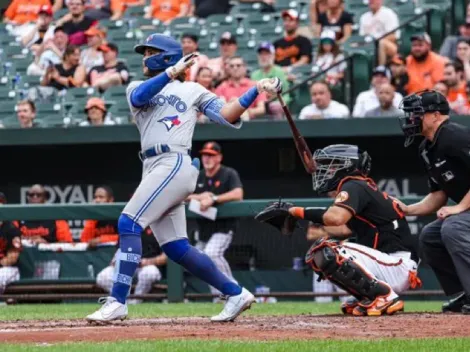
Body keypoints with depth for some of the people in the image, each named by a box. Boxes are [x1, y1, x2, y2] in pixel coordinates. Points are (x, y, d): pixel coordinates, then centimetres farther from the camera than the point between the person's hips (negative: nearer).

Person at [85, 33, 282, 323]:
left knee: (129, 223, -20)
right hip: (154, 169, 6)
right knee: (176, 249, 4)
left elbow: (227, 115, 2)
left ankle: (117, 302, -24)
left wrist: (256, 90, -8)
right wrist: (171, 73, -16)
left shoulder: (192, 90, 13)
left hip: (175, 164, -6)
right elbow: (139, 97, -3)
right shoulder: (137, 88, 23)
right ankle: (236, 294, 14)